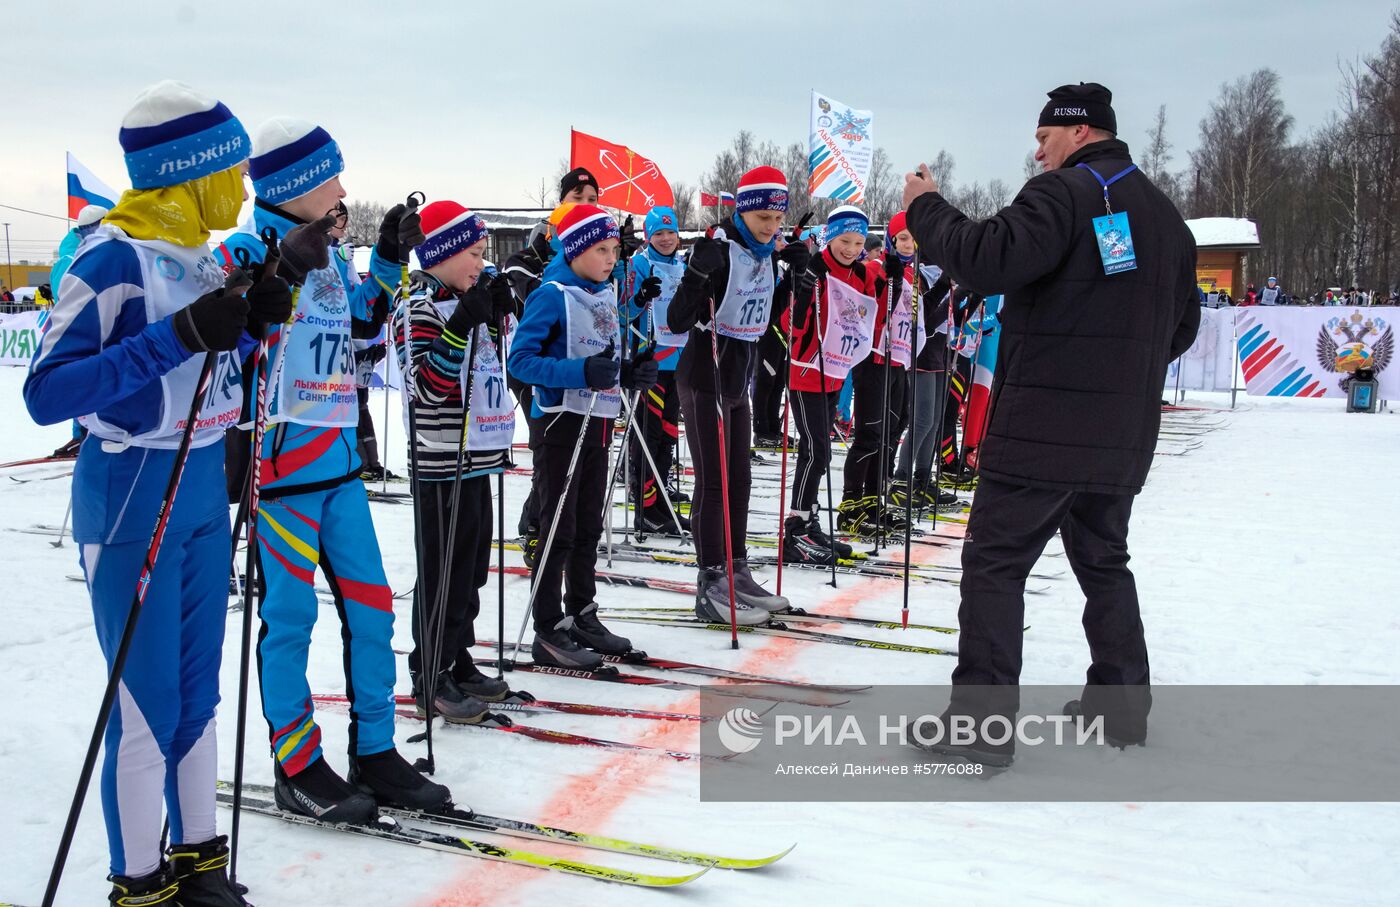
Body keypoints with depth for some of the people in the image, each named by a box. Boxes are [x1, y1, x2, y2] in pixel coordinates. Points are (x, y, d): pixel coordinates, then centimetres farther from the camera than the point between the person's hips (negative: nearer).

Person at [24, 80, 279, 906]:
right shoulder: (115, 259, -17)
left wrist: (255, 318, -2)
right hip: (131, 499, -8)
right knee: (147, 708, 1)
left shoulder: (199, 257, 7)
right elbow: (47, 393, -23)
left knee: (198, 693, 15)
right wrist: (179, 335, -29)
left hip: (203, 493, 8)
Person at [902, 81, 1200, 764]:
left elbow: (987, 261, -23)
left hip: (1041, 426, -8)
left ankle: (981, 722, -4)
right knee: (1104, 560, 21)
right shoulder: (1165, 215, 16)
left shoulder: (1064, 191, -10)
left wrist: (924, 208, -9)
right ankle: (1122, 703, 26)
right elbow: (1182, 325, 21)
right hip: (1124, 435, 8)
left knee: (995, 562, -3)